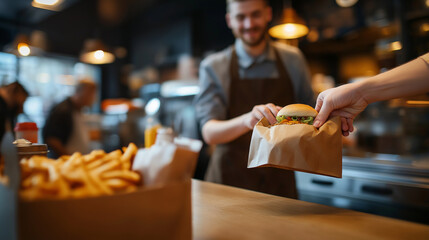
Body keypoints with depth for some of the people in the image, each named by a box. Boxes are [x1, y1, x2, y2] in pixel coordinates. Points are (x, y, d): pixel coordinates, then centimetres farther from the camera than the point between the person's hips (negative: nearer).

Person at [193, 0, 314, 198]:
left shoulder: (292, 60, 1)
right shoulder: (213, 67, -6)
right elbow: (209, 132, -15)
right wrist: (247, 120, -35)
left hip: (279, 181, 2)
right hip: (230, 179, -1)